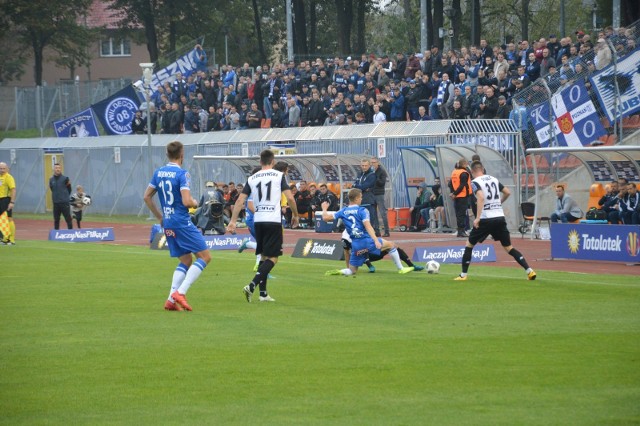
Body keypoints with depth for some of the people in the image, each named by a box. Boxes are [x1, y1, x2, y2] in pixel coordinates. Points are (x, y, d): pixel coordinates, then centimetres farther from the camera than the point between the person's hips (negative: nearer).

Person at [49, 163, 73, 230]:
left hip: (64, 203, -4)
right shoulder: (51, 180, 7)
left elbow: (69, 190, 2)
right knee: (56, 221, 9)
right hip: (56, 203, 4)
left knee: (68, 220, -4)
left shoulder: (65, 179, -5)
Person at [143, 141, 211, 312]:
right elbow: (186, 201, -22)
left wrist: (160, 217, 23)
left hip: (167, 224, 8)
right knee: (205, 256, -1)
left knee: (186, 261, 15)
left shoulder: (158, 173, 9)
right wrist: (195, 203, 1)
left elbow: (147, 197, 14)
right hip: (182, 222, -8)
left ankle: (171, 300, 2)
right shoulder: (182, 174, -13)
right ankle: (180, 292, -13)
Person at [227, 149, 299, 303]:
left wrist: (233, 221, 5)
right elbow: (290, 198, -6)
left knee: (264, 256, 16)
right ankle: (252, 285, -22)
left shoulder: (252, 178, 9)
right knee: (273, 258, -3)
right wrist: (295, 215, 9)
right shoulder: (279, 175, -1)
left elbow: (240, 200, 4)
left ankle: (263, 293, 13)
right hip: (274, 220, -5)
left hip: (258, 221, 5)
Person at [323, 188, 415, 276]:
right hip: (367, 241, -4)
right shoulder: (362, 211, -5)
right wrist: (376, 241, -26)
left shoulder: (343, 211, 8)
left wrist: (324, 209, 29)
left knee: (352, 271, 14)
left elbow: (325, 217, 8)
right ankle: (400, 269, 20)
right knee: (391, 245, 18)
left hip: (355, 245, 4)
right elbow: (368, 226, -18)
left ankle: (338, 272, -16)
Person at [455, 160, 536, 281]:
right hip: (500, 218, 5)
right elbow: (507, 192, 19)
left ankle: (463, 275, 9)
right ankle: (529, 271, -1)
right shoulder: (494, 179, 13)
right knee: (508, 247, 10)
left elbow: (481, 197, -22)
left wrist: (478, 217, -23)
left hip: (486, 219, -5)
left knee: (469, 245, 12)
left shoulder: (475, 182, -5)